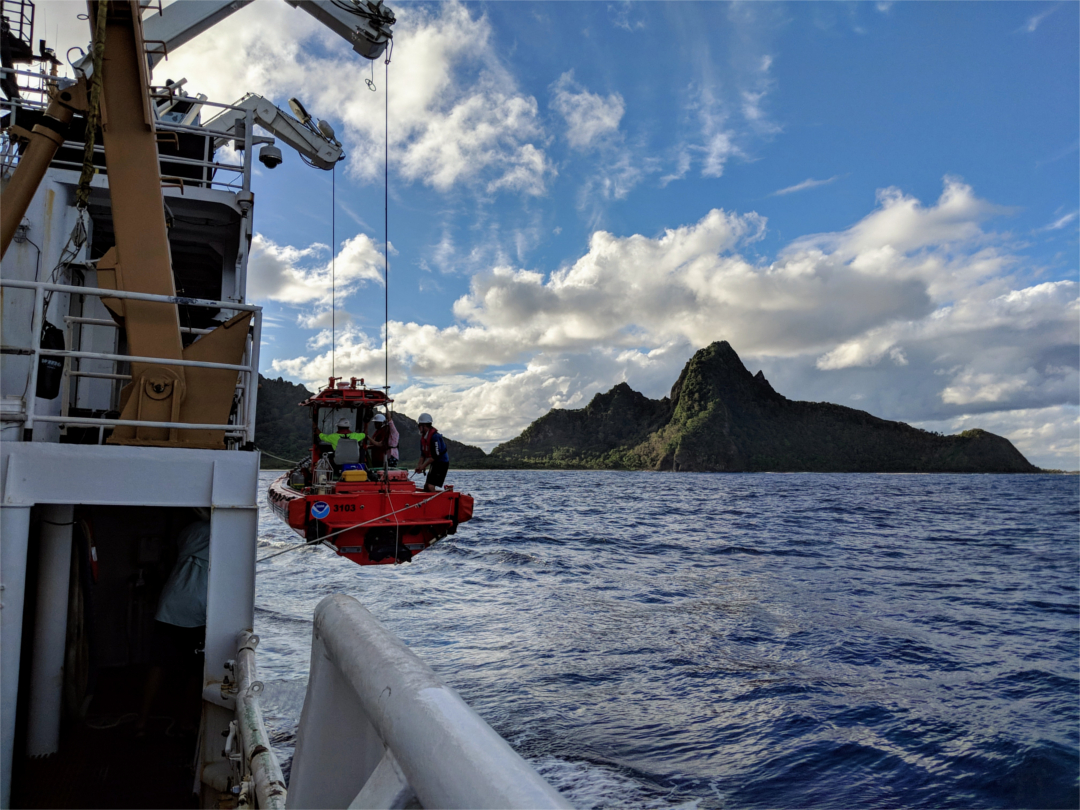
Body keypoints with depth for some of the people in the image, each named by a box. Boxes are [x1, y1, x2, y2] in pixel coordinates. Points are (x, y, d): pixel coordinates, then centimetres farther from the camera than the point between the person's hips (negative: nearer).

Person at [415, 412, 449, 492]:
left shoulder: (435, 436, -21)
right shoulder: (423, 437, 8)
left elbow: (436, 455, -24)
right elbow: (423, 453, 13)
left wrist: (423, 466, -19)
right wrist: (420, 465, -4)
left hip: (442, 463, -10)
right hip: (434, 464, 10)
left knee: (431, 487, -20)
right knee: (426, 487, 9)